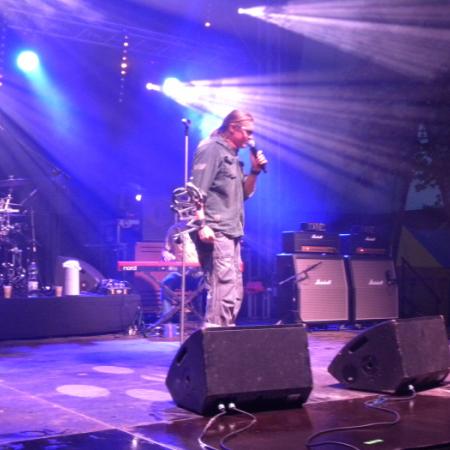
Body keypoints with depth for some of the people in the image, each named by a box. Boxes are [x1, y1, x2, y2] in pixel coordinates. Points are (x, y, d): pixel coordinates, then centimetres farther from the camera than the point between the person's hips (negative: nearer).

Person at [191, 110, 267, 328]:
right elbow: (197, 190, -15)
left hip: (231, 233, 10)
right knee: (224, 285, -17)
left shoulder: (233, 155, 22)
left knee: (235, 291, 11)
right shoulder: (211, 148, -6)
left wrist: (255, 171, 8)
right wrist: (201, 224, -23)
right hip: (215, 232, -10)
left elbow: (245, 193, 24)